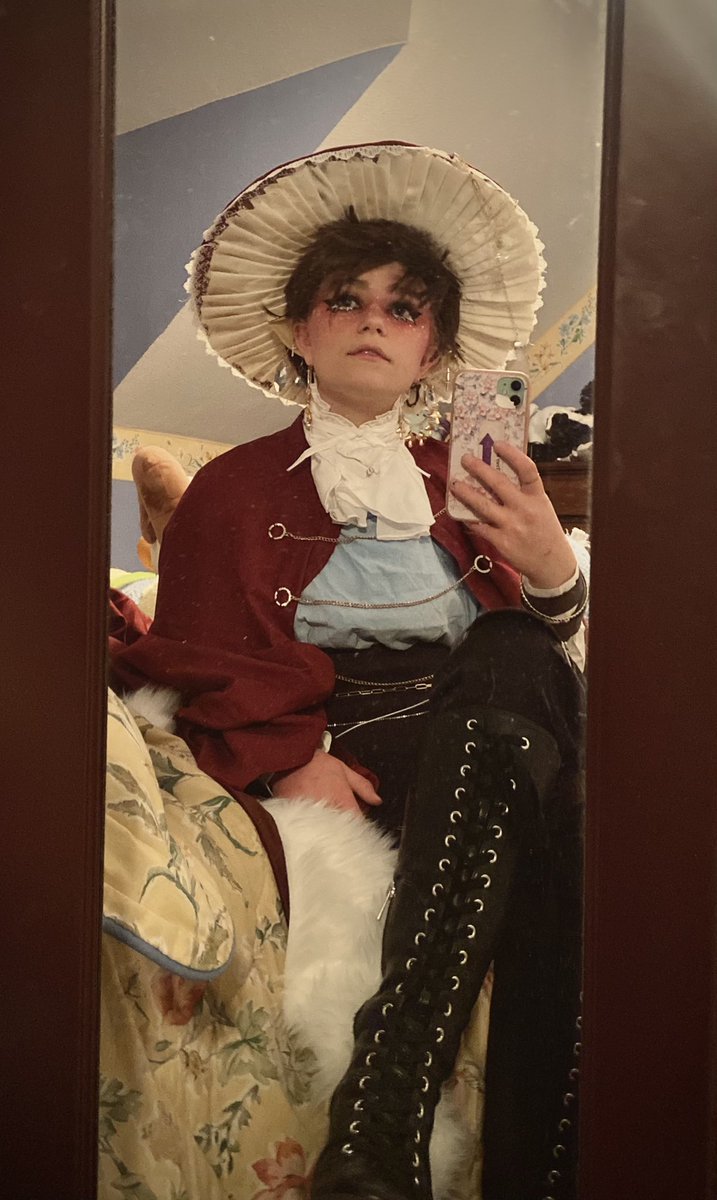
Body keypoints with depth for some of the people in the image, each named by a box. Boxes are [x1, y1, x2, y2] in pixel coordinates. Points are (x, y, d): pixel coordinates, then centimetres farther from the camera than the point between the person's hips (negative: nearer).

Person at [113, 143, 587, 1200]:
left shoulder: (467, 483, 23)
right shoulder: (236, 489, 14)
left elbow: (536, 650, 16)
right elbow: (196, 666, 6)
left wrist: (554, 576, -7)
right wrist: (289, 758, -14)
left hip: (477, 746, 3)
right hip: (343, 750, -3)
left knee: (513, 662, -34)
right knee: (537, 788, -33)